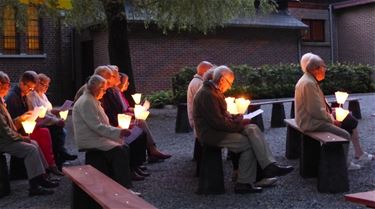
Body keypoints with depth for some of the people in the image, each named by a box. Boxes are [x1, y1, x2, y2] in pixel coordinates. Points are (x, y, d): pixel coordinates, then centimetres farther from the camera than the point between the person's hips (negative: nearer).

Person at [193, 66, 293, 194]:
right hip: (211, 134, -10)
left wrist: (234, 118, 2)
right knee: (249, 143, -16)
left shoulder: (215, 92, 16)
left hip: (219, 129, 10)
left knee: (252, 128, -7)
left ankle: (269, 166, -16)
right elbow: (218, 122, -22)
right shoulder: (207, 94, -18)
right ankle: (243, 183, -9)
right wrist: (238, 125, -11)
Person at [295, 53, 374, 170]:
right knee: (345, 135, -18)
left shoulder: (310, 80, 11)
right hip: (312, 123, -11)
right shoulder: (308, 83, -23)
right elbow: (316, 111, -27)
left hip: (315, 118, 11)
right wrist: (330, 119, -12)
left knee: (351, 122, 12)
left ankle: (359, 155, 18)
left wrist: (330, 113, 4)